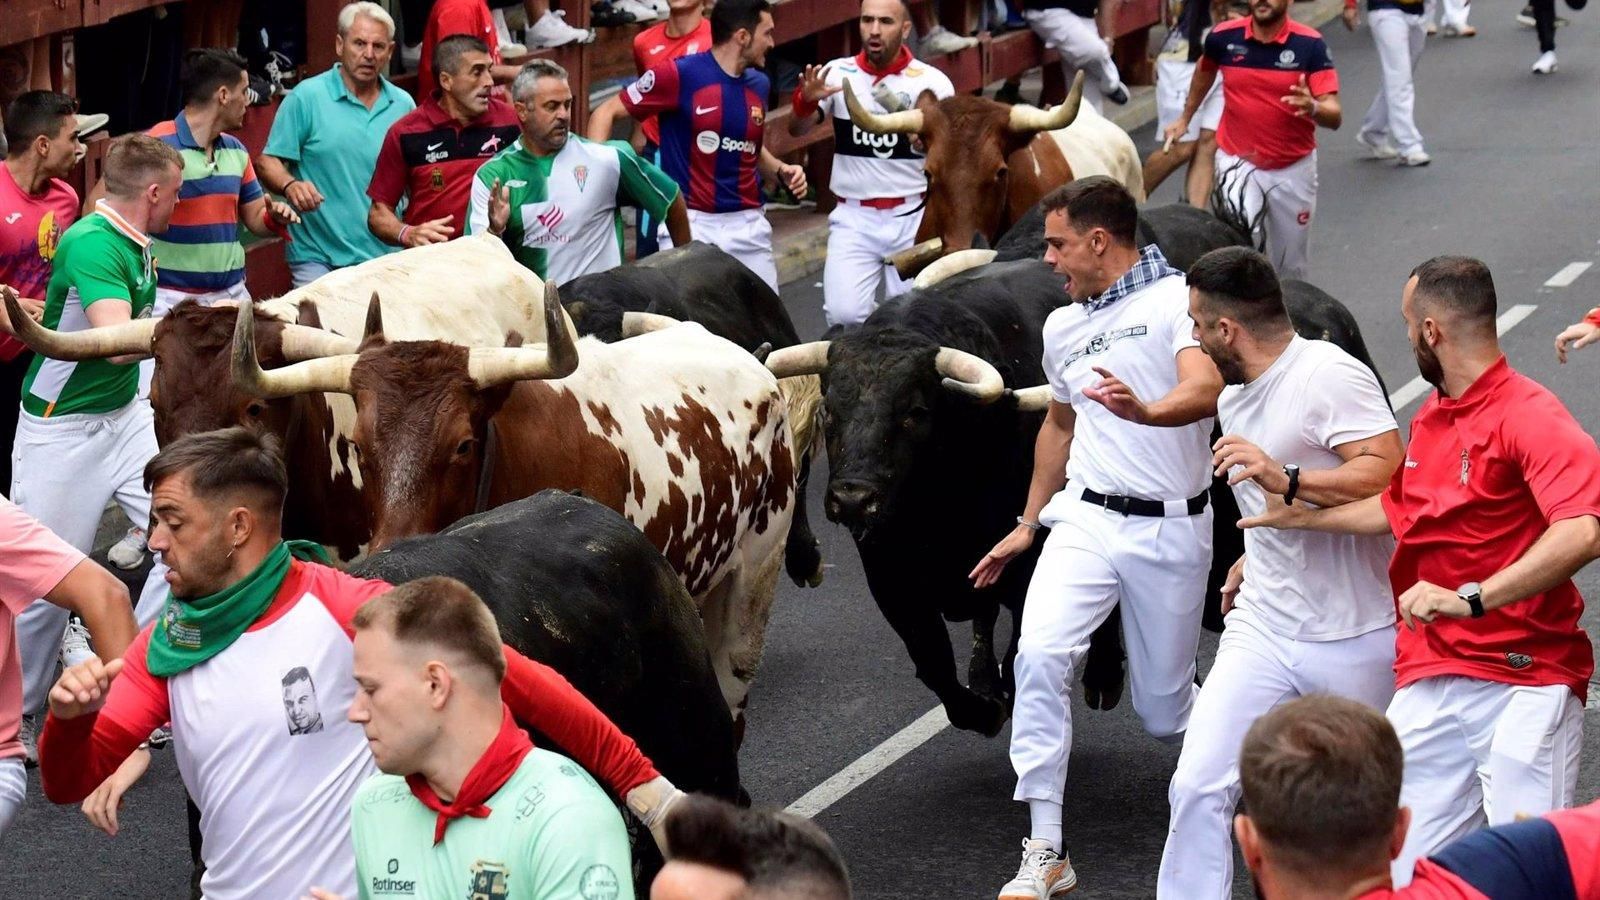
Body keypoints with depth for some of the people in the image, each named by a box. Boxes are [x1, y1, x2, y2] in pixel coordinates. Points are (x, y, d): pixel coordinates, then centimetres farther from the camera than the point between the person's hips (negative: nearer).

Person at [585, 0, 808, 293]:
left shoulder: (759, 85, 9)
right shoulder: (679, 74, -10)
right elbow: (605, 113, -5)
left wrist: (781, 170, 6)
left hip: (748, 225, 6)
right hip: (690, 224, -5)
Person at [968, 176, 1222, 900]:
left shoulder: (1177, 300, -6)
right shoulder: (1063, 328, 17)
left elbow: (1206, 388, -24)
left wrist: (1145, 411, -45)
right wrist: (1026, 524, 33)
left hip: (1171, 532, -4)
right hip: (1085, 519, 5)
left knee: (1164, 714, 5)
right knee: (1039, 655, -22)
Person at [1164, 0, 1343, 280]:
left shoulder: (1310, 44, -13)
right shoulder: (1224, 37, -8)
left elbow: (1334, 117, -17)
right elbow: (1205, 70, 18)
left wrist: (1312, 107, -40)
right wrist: (1185, 118, 29)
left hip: (1294, 167, 0)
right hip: (1238, 162, 0)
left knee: (1291, 267, 13)